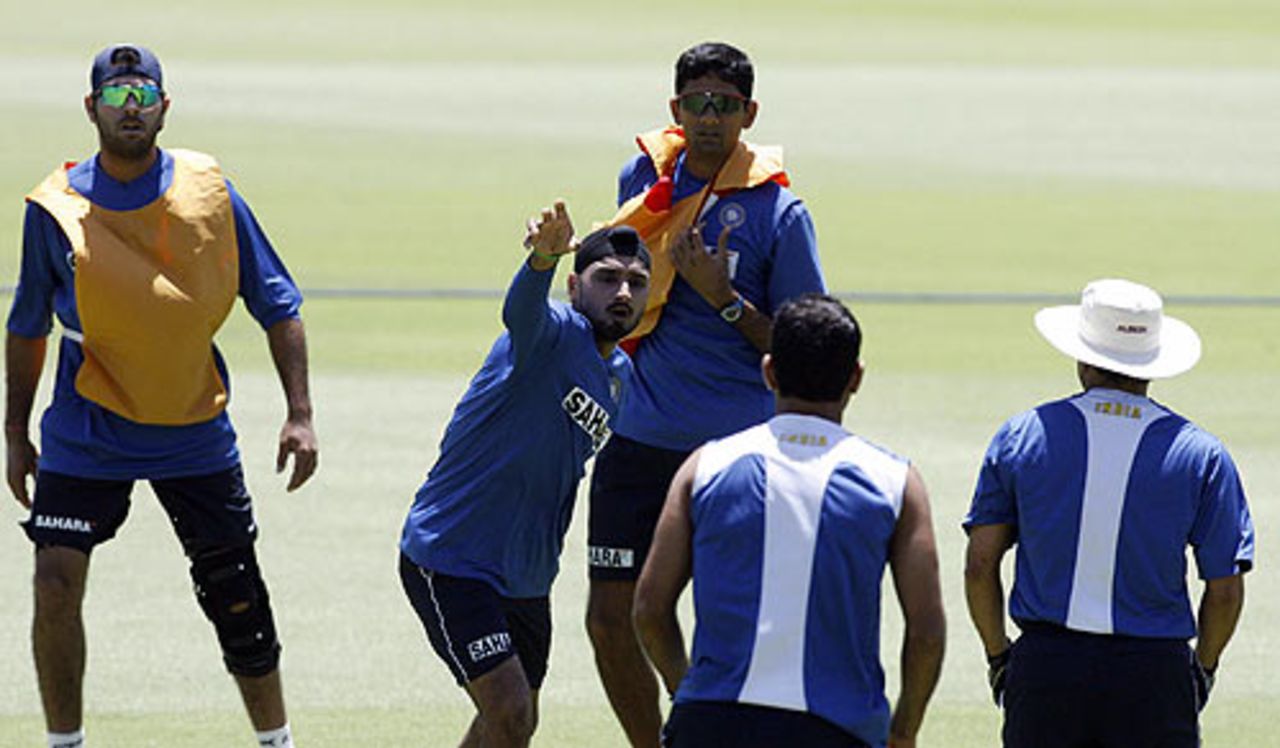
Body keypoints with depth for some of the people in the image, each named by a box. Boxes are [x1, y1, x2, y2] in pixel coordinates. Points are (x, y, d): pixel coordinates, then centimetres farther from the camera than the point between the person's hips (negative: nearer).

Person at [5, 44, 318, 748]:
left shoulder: (210, 193, -5)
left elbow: (277, 307, 2)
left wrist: (299, 414, -5)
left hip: (195, 430, 1)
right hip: (86, 430, -1)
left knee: (236, 594, 5)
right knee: (57, 581, -13)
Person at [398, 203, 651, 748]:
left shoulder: (619, 375, 9)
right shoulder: (559, 333, -17)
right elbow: (522, 310, -44)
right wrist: (544, 257, -64)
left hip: (524, 577, 9)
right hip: (449, 559, -9)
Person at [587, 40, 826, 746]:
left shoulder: (779, 213, -7)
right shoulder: (643, 179, 6)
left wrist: (724, 299, -18)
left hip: (737, 447, -4)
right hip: (641, 441, 4)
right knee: (611, 618, 3)